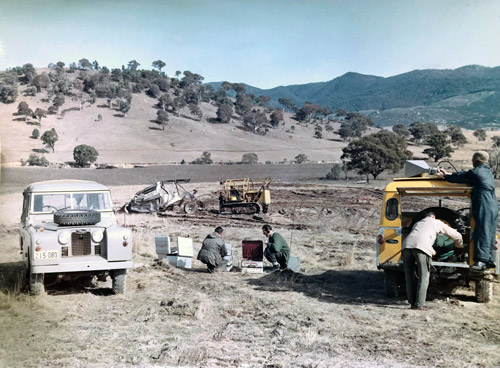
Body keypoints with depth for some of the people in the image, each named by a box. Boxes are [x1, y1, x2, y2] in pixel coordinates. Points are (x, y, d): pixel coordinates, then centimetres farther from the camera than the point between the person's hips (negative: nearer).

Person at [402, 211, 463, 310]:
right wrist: (460, 245, 54)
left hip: (407, 244, 4)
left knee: (409, 276, 13)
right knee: (423, 276, 3)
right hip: (421, 246, -4)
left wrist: (431, 251, 54)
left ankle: (412, 302, 13)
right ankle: (419, 304, -3)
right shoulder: (436, 223, 28)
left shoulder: (417, 223, 40)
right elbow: (456, 235, 33)